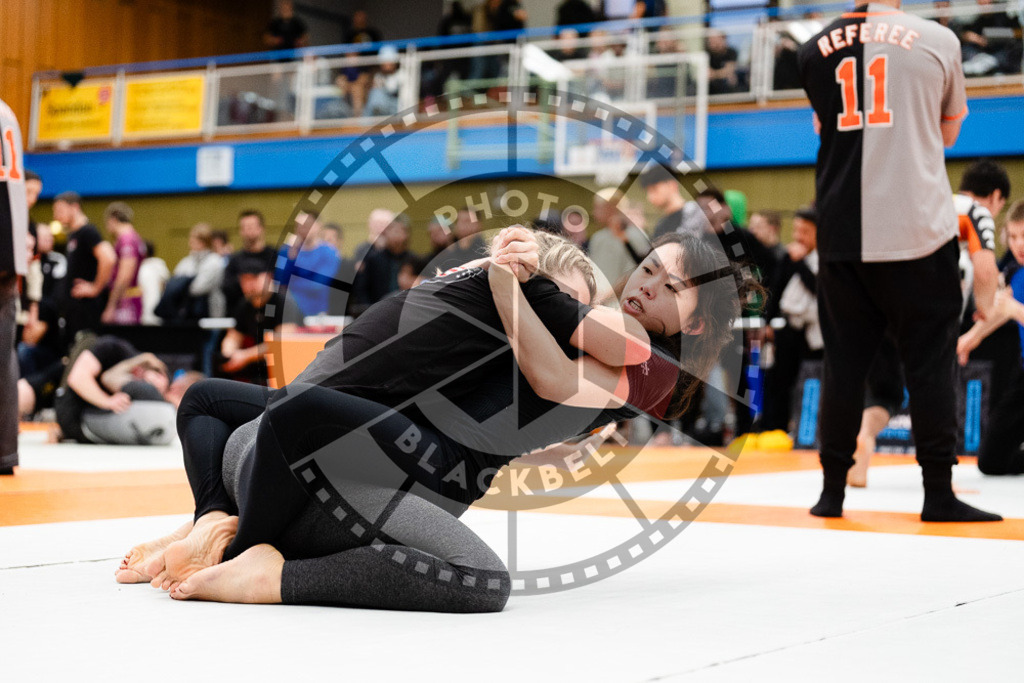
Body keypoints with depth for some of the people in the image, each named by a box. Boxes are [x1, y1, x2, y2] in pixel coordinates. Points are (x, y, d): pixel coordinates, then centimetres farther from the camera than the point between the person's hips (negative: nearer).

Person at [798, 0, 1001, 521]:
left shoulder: (814, 51, 5)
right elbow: (946, 134, 14)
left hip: (842, 237, 2)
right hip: (920, 230, -2)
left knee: (843, 362, 10)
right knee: (930, 361, 5)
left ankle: (832, 491, 14)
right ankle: (938, 494, 6)